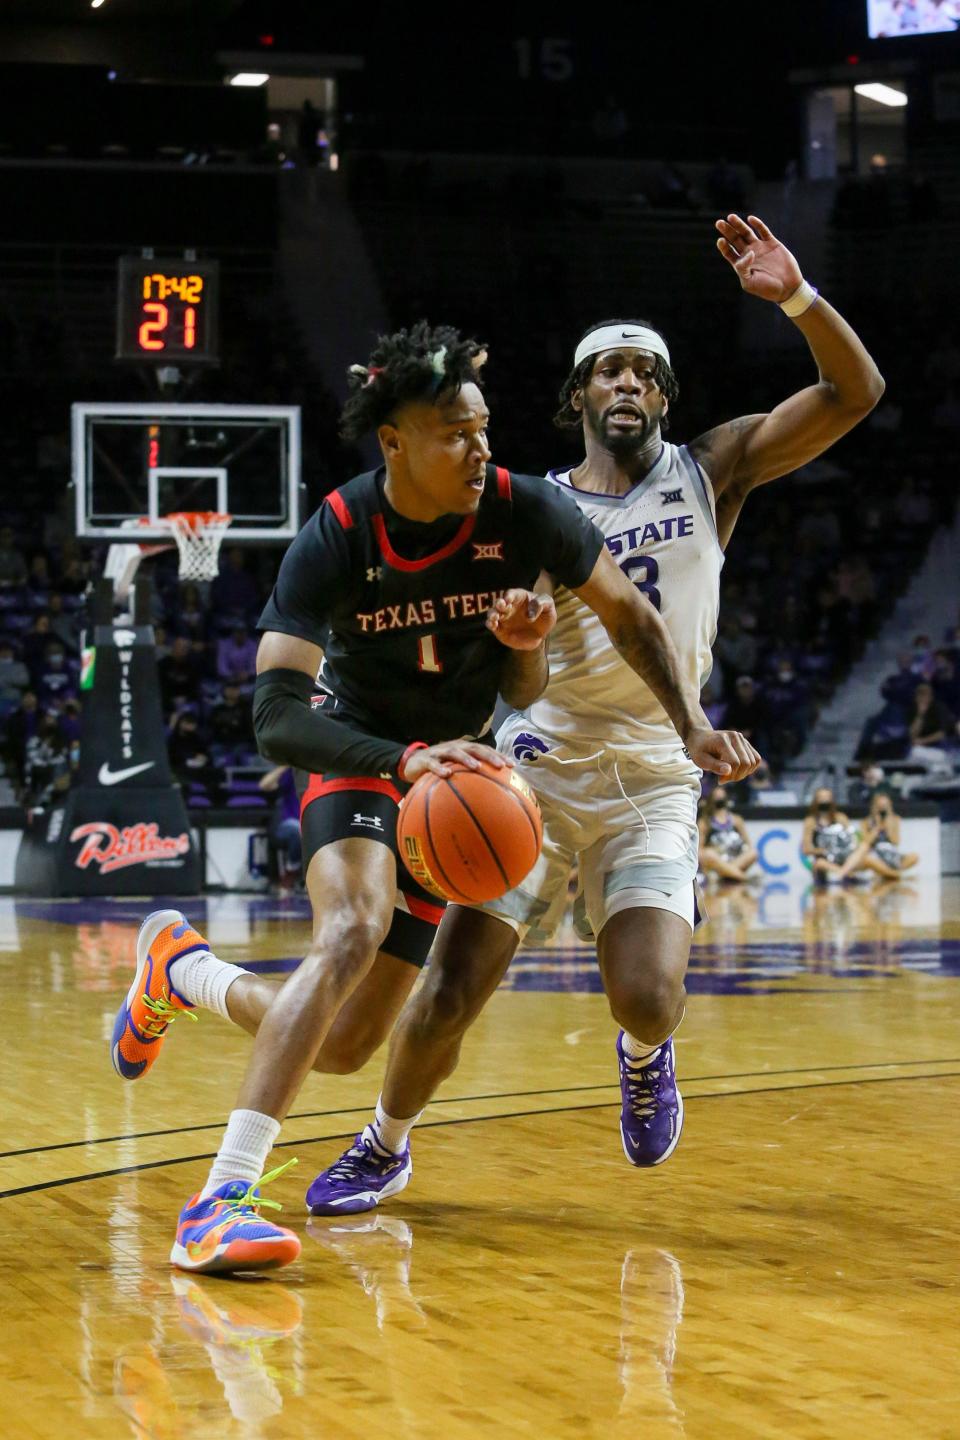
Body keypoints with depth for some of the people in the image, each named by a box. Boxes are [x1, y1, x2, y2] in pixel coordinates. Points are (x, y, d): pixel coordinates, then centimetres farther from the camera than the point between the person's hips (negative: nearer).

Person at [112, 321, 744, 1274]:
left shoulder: (522, 511, -16)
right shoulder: (334, 541, -22)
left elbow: (630, 617, 0)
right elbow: (276, 714, -30)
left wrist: (692, 725, -11)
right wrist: (405, 761, -45)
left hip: (459, 767, 4)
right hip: (360, 749, -4)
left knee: (346, 1044, 3)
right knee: (355, 927, -36)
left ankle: (181, 967, 34)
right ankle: (223, 1199, -39)